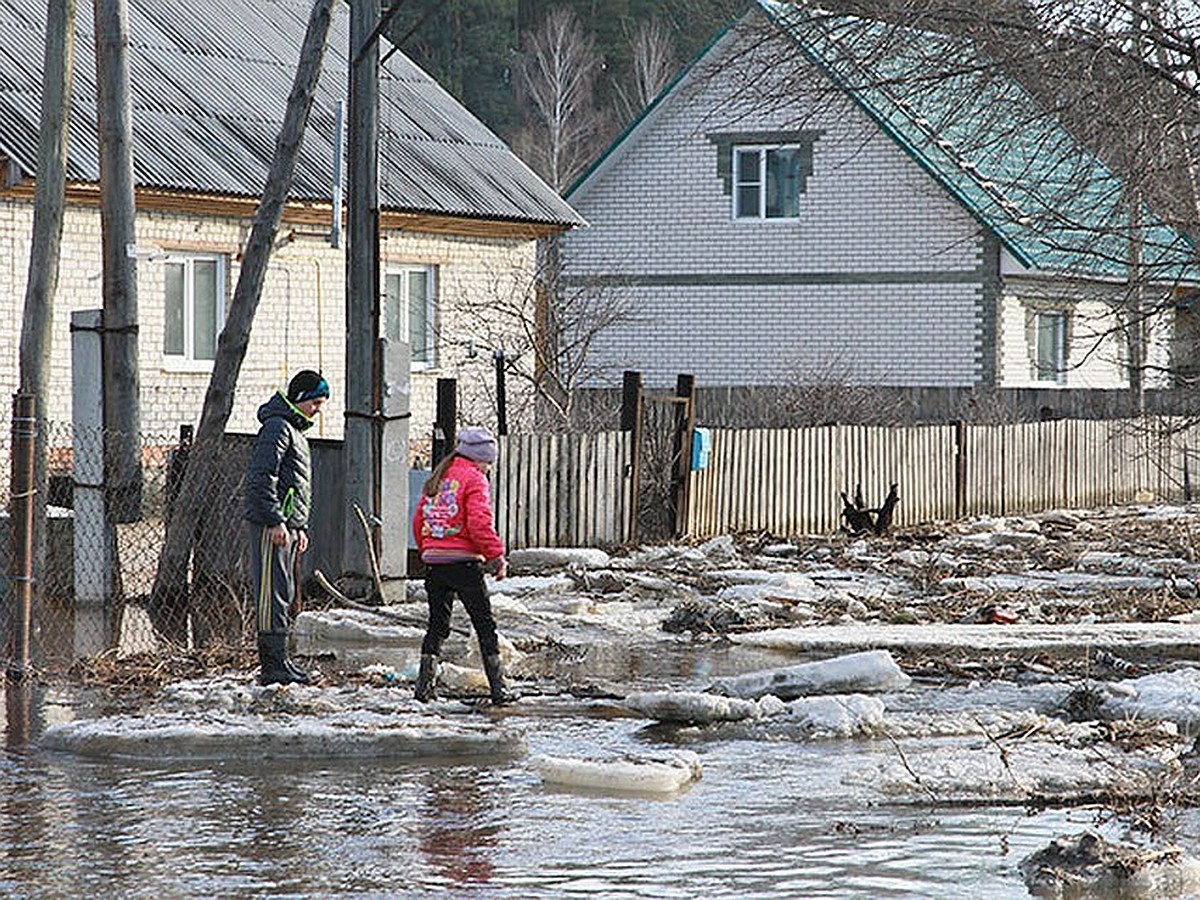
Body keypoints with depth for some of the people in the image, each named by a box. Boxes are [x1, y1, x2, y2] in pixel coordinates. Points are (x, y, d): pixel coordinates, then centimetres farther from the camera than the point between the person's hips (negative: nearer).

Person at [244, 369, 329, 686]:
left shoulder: (295, 431, 22)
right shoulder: (277, 427, -11)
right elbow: (262, 479, -19)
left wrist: (300, 526, 24)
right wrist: (275, 521, -22)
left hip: (286, 526, 11)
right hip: (271, 526, -11)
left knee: (283, 595, 11)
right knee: (273, 593, -11)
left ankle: (275, 662, 15)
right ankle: (274, 665, -13)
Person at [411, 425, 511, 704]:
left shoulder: (437, 478, 14)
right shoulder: (474, 479, -7)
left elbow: (419, 521, 14)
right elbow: (480, 523, -16)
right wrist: (497, 556, -10)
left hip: (434, 563, 6)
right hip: (464, 563, -6)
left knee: (437, 624, 14)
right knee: (485, 625, 0)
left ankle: (424, 682, 6)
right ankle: (497, 688, -2)